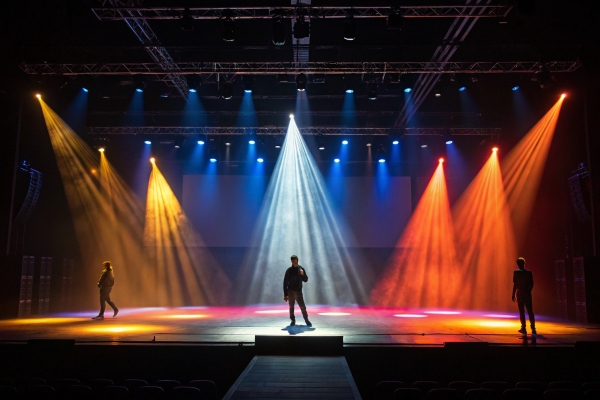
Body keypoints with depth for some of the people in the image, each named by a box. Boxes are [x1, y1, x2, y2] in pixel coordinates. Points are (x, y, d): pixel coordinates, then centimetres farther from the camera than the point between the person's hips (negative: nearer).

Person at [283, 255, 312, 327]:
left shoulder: (301, 269, 2)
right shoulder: (289, 270, -2)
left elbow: (305, 280, 6)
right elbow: (285, 283, -1)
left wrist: (303, 274, -16)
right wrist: (285, 294, -4)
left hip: (298, 291, 0)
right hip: (290, 291, 0)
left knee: (303, 307, -5)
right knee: (291, 307, 6)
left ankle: (306, 320, 8)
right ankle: (293, 321, 18)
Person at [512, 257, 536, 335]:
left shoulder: (516, 272, -7)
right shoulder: (529, 272, 0)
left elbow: (515, 284, -8)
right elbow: (531, 284, 0)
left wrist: (513, 294, -3)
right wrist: (528, 290, 13)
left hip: (520, 294, -2)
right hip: (527, 294, 2)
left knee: (521, 312, 3)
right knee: (530, 311, 8)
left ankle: (524, 328, 2)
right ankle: (533, 328, 5)